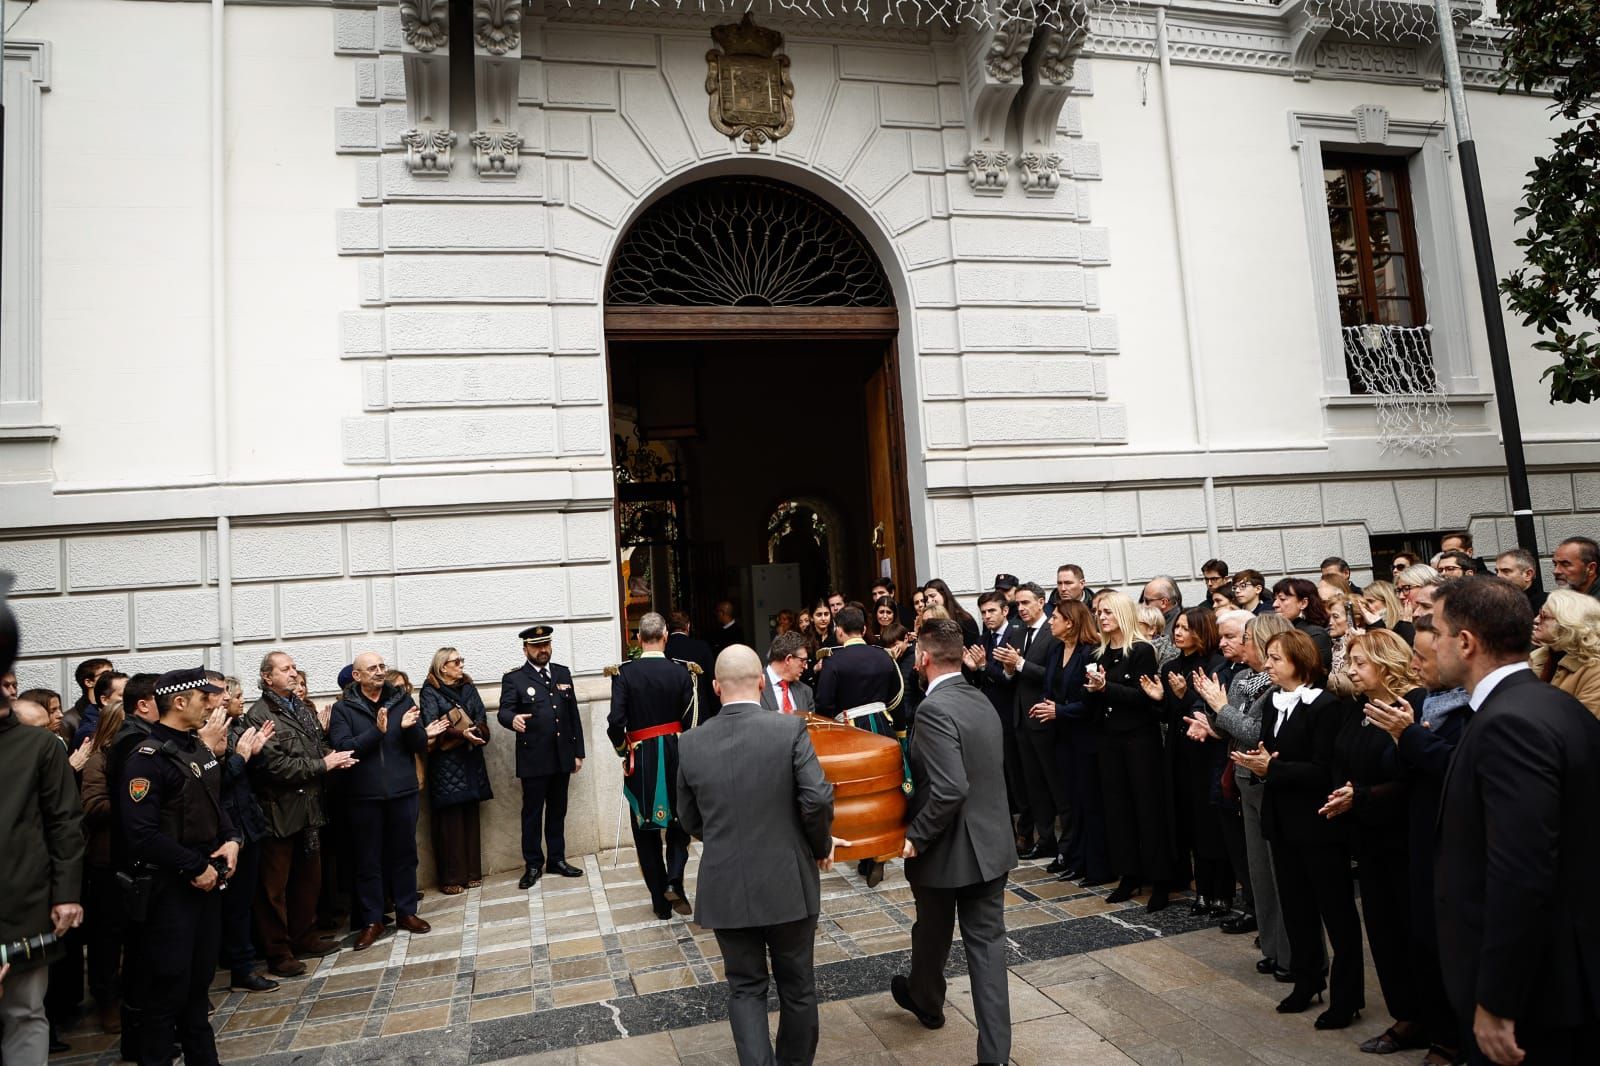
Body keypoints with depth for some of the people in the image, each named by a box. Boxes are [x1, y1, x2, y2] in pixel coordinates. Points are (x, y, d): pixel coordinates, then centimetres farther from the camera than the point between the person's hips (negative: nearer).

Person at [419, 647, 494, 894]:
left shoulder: (468, 687, 12)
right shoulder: (430, 691, -3)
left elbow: (482, 717, 5)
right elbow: (431, 725, -13)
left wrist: (474, 732, -16)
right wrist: (462, 733, -22)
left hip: (470, 760, 5)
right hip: (445, 762, -5)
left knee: (470, 817, 7)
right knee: (449, 820, -3)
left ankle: (471, 872, 15)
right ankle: (450, 878, 3)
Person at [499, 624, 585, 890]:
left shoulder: (563, 673, 11)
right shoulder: (514, 679, -3)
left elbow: (574, 714, 12)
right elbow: (503, 711, -14)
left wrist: (578, 752, 9)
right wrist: (513, 719, -39)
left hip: (562, 757, 4)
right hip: (533, 758, -4)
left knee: (558, 811, 13)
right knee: (532, 813, 5)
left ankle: (557, 859, 24)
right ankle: (533, 864, 16)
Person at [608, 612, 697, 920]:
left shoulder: (625, 673, -9)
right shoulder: (681, 673, -6)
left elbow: (615, 722, -14)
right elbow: (689, 722, -5)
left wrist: (623, 749, 5)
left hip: (640, 759, 0)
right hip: (675, 755, 1)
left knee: (646, 832, 11)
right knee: (678, 823, 18)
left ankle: (661, 902, 17)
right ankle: (674, 882, -1)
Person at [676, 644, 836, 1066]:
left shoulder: (691, 743, -5)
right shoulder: (790, 729, -13)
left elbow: (690, 821, 4)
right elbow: (817, 799, -19)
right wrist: (822, 846, 0)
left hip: (725, 888, 1)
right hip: (788, 884, -1)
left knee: (745, 988, 17)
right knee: (797, 987, 19)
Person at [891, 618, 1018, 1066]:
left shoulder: (934, 709, -23)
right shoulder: (981, 701, 4)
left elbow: (950, 789, -32)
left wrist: (915, 835, -20)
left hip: (948, 849, -6)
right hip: (991, 843, 6)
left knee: (933, 935, 20)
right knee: (987, 943, 11)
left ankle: (926, 1002, 46)